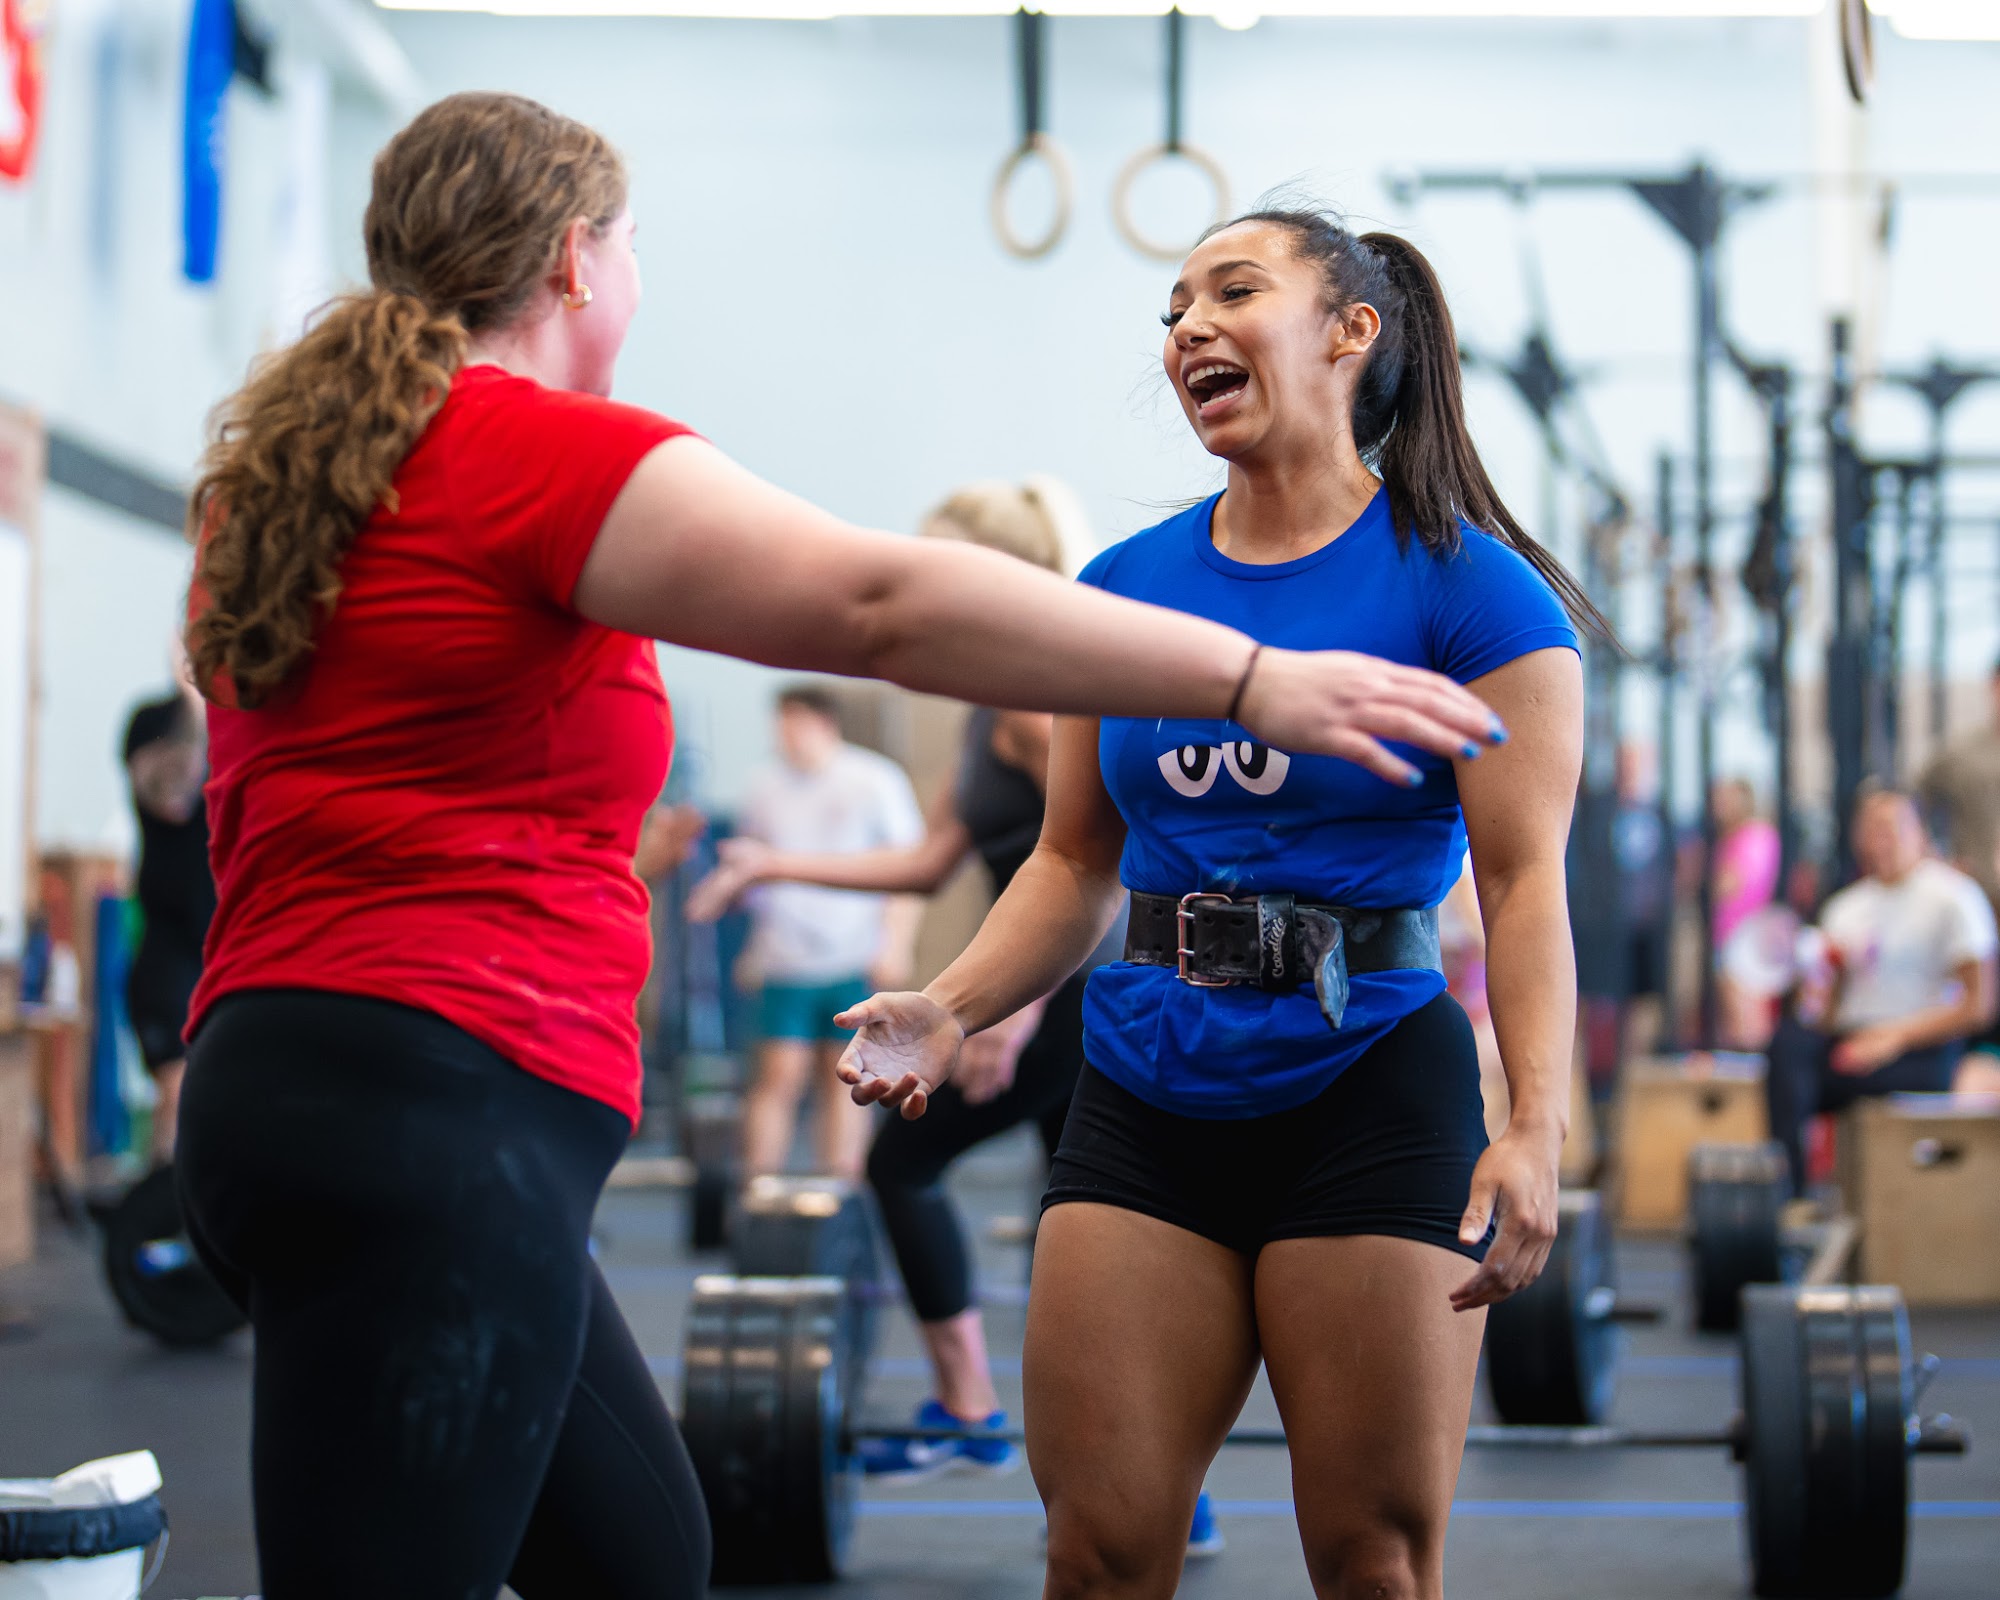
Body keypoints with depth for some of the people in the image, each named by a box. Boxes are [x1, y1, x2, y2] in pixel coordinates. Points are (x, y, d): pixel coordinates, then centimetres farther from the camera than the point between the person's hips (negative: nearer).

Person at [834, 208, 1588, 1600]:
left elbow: (1525, 877, -9)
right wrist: (953, 1009, -1)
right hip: (1146, 1099, 4)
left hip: (1369, 1083, -4)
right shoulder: (1125, 586, 10)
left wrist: (1535, 1130, -21)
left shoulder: (1464, 586, -4)